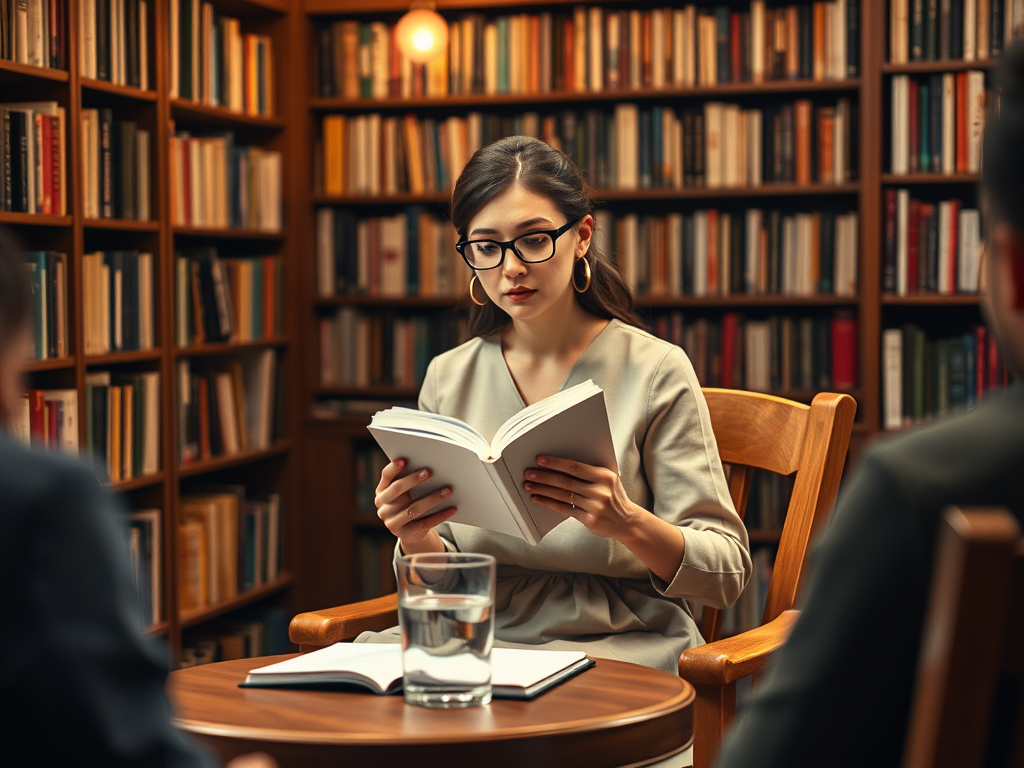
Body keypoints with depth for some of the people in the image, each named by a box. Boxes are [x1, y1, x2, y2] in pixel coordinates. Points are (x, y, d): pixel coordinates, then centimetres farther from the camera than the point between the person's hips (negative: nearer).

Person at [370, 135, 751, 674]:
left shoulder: (654, 371, -5)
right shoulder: (447, 378, 7)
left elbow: (727, 574, -6)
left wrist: (628, 524, -26)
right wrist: (416, 539, -14)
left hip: (619, 647, -4)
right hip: (480, 637, 5)